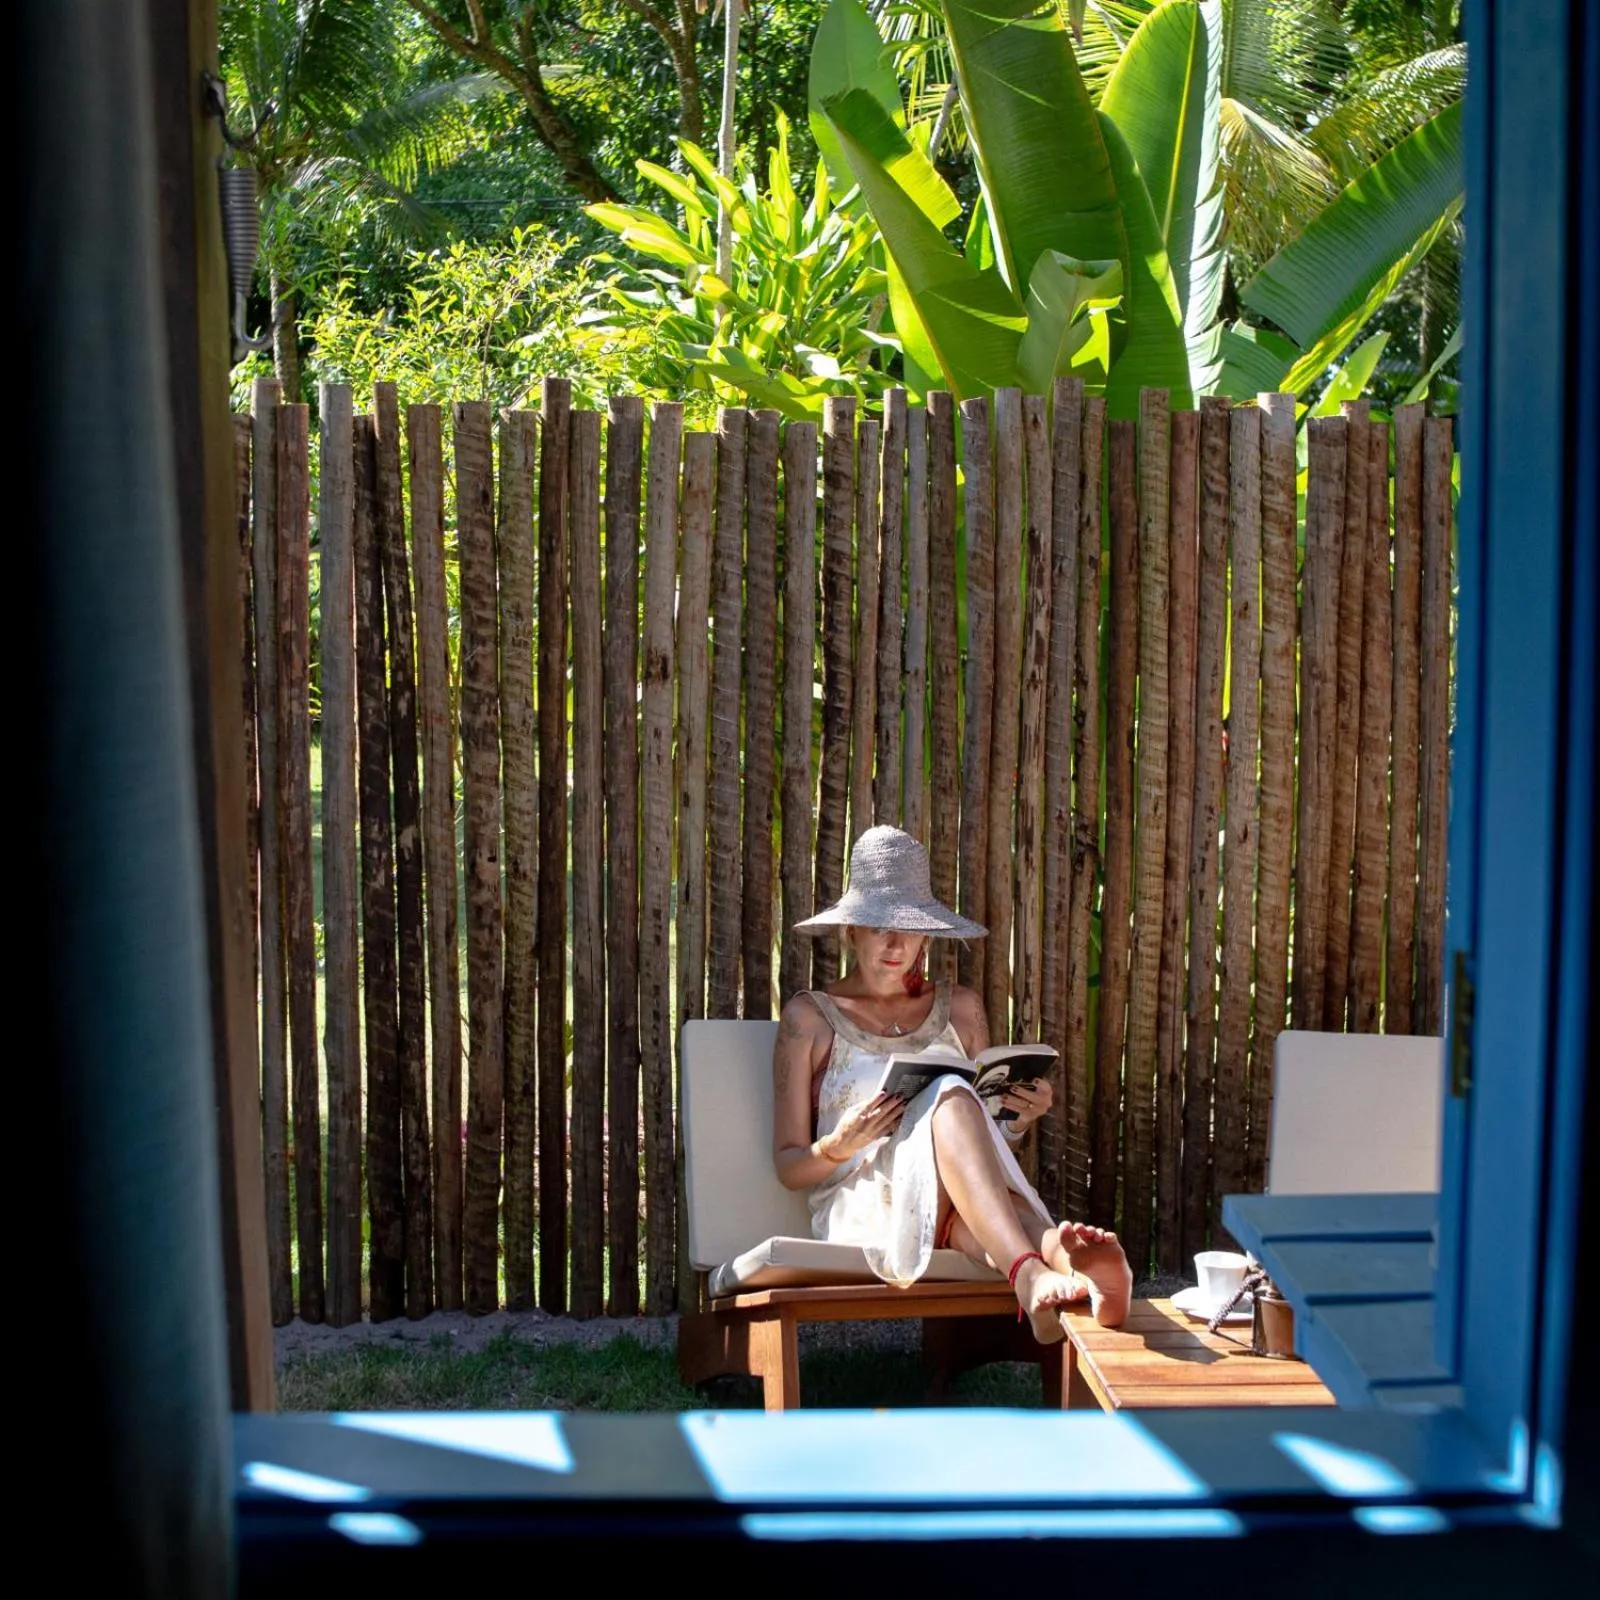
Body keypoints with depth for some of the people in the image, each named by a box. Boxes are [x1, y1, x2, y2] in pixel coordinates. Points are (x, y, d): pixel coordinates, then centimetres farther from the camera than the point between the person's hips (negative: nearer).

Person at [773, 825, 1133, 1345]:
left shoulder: (960, 1008, 22)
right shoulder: (809, 1016, 11)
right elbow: (788, 1167, 8)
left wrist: (1019, 1120, 0)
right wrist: (839, 1146, -13)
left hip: (948, 1214, 2)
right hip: (857, 1208, -2)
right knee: (950, 1095, -34)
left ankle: (1058, 1253, -69)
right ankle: (1030, 1273, -60)